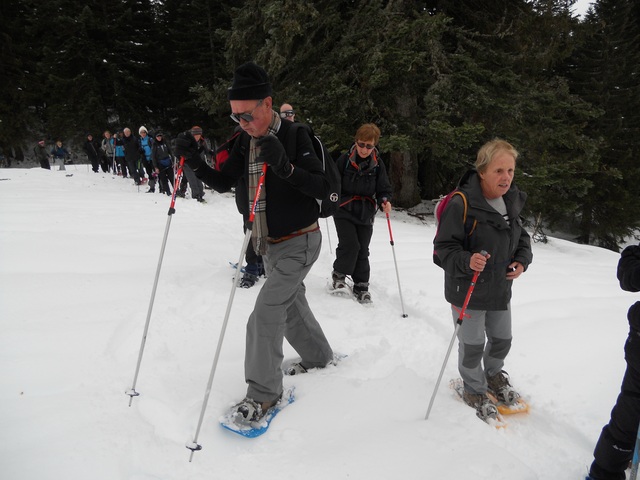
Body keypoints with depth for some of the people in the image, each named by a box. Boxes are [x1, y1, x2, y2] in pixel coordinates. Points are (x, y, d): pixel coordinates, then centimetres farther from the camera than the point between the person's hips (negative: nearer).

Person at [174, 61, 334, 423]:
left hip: (300, 242, -8)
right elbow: (223, 183, 8)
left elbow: (323, 188, -23)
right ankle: (318, 356, 45)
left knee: (266, 314, -12)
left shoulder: (295, 136, -18)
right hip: (271, 245, 8)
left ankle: (265, 391, 5)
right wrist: (194, 160, -9)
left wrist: (285, 167, -38)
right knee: (292, 303, 21)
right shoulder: (246, 141, 3)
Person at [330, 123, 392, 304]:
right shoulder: (344, 160, -7)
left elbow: (384, 189, 2)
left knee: (362, 251, 6)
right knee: (350, 245, -15)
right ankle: (339, 275, 12)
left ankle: (361, 286, 20)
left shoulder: (378, 165, -1)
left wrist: (384, 202, -18)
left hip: (366, 214, 3)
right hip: (343, 210, -2)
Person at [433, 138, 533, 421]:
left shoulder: (512, 201, 0)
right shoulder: (461, 204, -24)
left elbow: (521, 237, 15)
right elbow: (443, 247, -20)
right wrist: (467, 261, -38)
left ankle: (493, 374, 54)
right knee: (472, 345, 9)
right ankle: (474, 390, 37)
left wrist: (522, 261, -3)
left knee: (502, 339, 23)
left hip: (501, 289, 7)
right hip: (468, 291, -7)